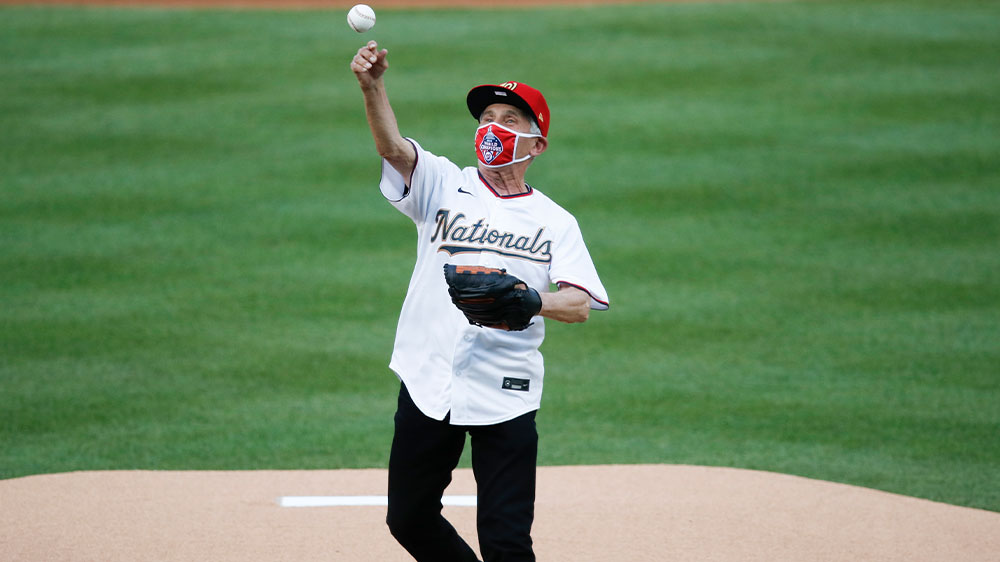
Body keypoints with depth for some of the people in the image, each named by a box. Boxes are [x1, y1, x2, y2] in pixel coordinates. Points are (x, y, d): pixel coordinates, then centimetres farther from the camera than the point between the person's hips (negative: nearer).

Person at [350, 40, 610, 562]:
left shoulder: (555, 221, 7)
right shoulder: (444, 185, 7)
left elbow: (580, 304, -6)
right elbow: (392, 147, -12)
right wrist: (372, 87, -31)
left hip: (505, 396, -2)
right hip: (428, 383, 2)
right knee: (409, 519, 11)